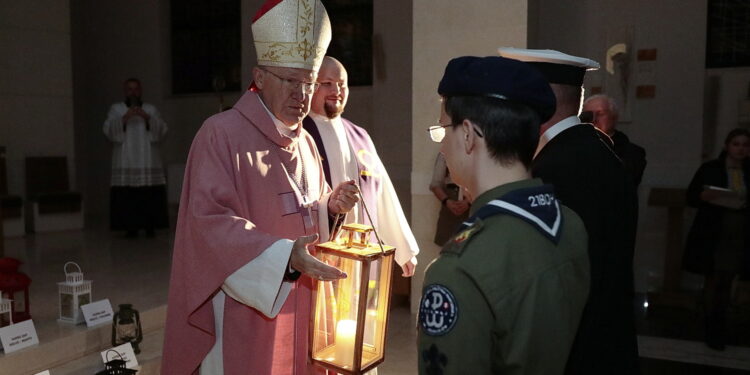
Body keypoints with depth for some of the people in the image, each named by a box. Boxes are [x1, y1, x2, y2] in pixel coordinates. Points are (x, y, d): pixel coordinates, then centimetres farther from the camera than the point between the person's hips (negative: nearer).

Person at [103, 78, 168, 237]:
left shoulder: (151, 109, 17)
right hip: (125, 162, -1)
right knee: (127, 197, -9)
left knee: (150, 196, -7)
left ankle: (150, 227, -2)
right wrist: (124, 118, -15)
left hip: (148, 162, 1)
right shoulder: (116, 109, 14)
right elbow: (108, 130, -1)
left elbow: (162, 130, 3)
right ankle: (131, 228, -4)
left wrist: (147, 118, -12)